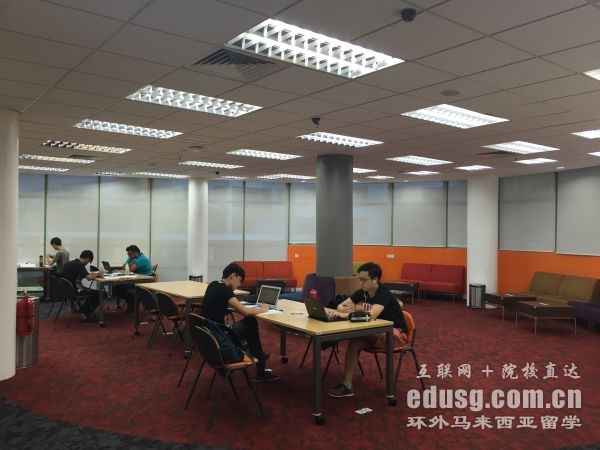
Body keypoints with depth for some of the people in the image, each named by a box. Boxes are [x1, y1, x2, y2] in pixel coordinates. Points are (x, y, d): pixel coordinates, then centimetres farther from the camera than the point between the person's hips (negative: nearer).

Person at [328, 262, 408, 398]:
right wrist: (346, 310, -25)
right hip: (376, 332, 7)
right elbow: (341, 306, -2)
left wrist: (347, 314, -45)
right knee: (354, 342, -24)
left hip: (395, 333, -7)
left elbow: (371, 315, -41)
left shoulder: (384, 294, -23)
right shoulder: (362, 292, -1)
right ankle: (347, 386, -22)